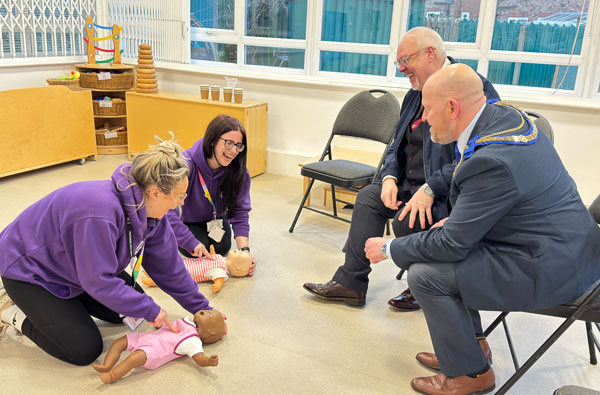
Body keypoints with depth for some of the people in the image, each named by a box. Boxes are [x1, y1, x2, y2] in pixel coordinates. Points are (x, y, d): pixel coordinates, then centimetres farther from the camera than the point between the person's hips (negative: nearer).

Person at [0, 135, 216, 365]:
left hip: (72, 264, 8)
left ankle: (66, 300, 19)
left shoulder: (149, 208, -12)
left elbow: (168, 266, -3)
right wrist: (150, 310, -25)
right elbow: (99, 282, -34)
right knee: (85, 350, -12)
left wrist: (202, 308, 0)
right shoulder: (101, 212, -39)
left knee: (129, 314, 6)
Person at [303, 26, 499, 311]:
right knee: (369, 197, 3)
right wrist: (390, 177, -3)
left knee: (408, 220, -27)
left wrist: (430, 189, -29)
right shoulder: (416, 94, 12)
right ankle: (350, 283, 8)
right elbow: (398, 146, 17)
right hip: (412, 185, 9)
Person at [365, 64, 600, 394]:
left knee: (425, 274, -14)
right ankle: (465, 348, 26)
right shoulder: (505, 115, 0)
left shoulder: (491, 160, -29)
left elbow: (452, 243, -21)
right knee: (431, 246, 13)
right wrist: (456, 221, 5)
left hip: (551, 268, -10)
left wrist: (389, 249, -7)